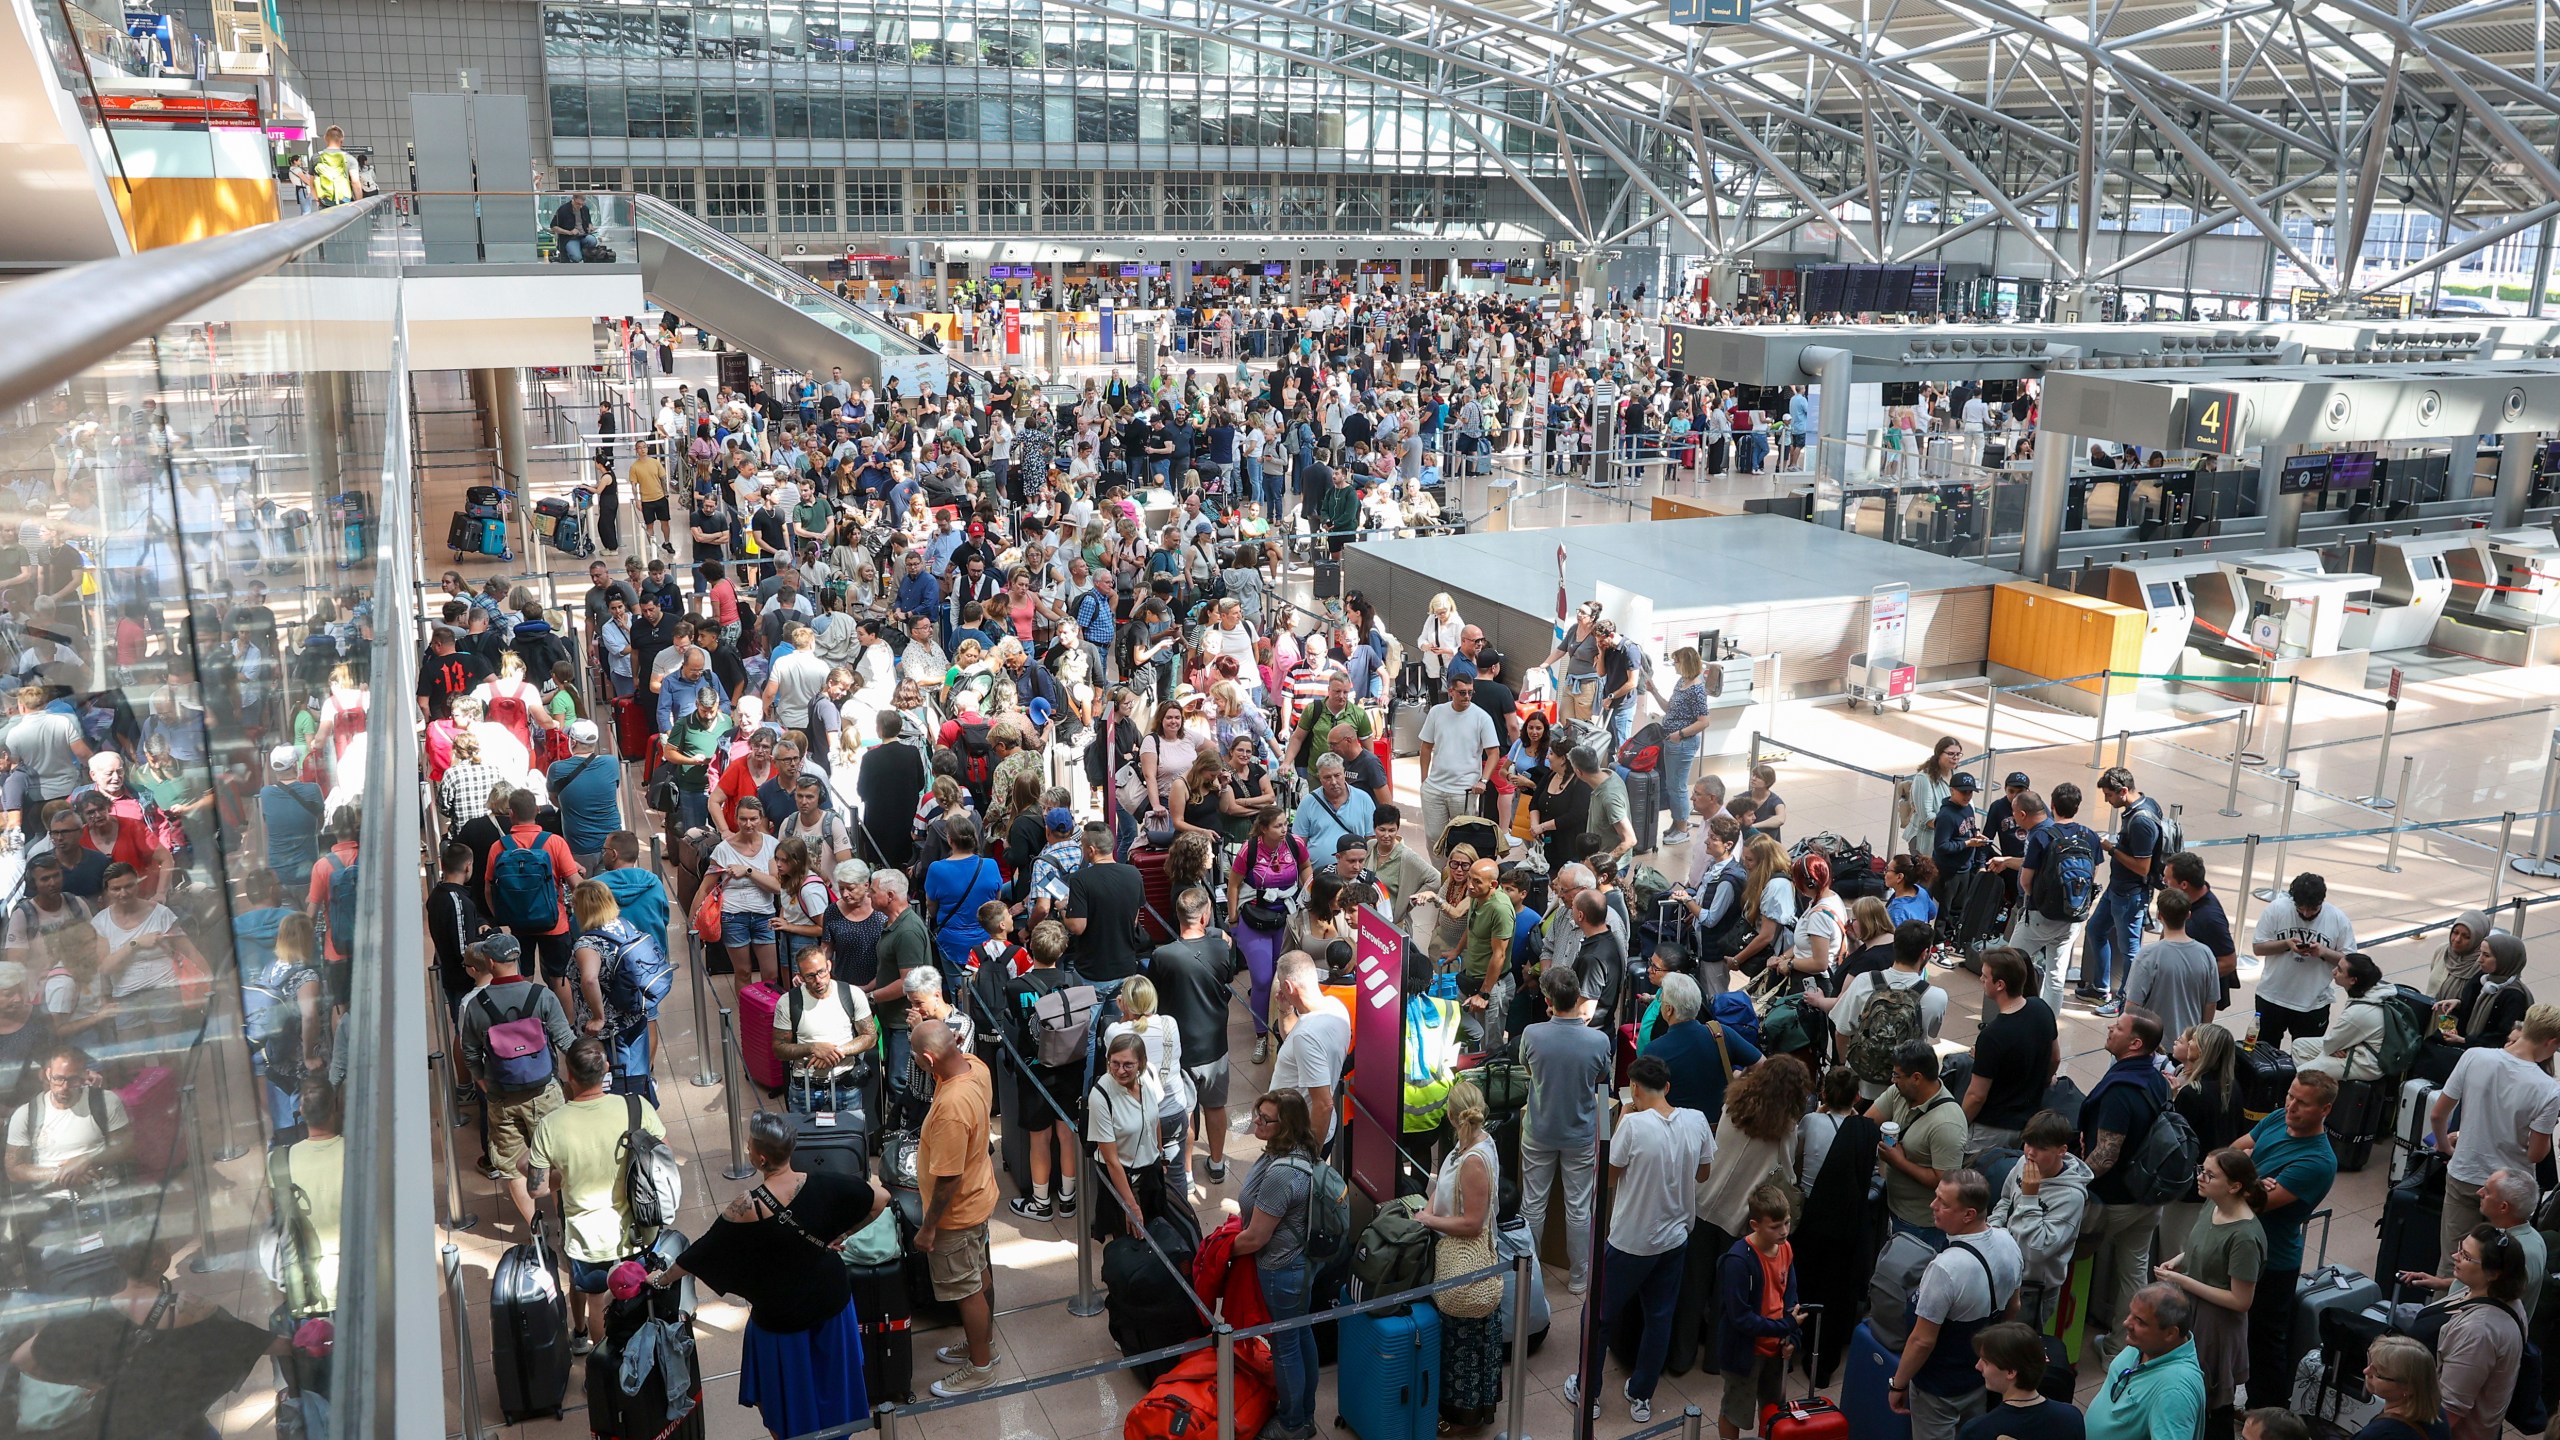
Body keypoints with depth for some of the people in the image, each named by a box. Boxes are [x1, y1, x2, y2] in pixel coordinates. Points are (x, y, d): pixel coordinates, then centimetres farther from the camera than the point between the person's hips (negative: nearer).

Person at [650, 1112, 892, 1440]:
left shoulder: (748, 1209, -28)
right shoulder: (821, 1185, -18)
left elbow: (700, 1255, -14)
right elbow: (880, 1198, -8)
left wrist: (661, 1279, 3)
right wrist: (841, 1235, 2)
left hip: (782, 1316, -4)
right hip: (831, 1301, 4)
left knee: (781, 1395, 22)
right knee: (829, 1379, 27)